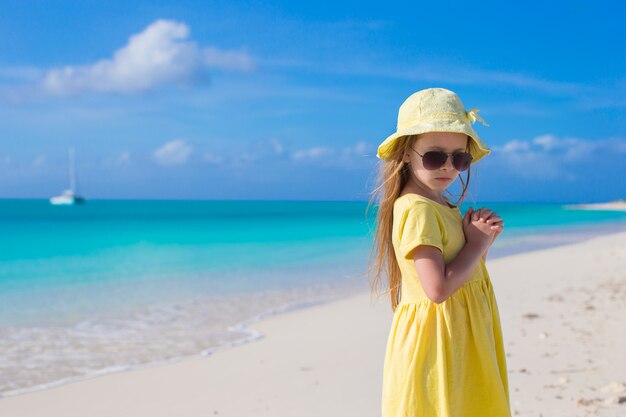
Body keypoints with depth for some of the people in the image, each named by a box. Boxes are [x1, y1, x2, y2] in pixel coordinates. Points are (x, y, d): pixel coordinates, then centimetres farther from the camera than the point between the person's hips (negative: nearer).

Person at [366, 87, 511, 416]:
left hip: (462, 340, 9)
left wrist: (483, 239, 0)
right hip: (437, 340, -9)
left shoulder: (444, 207, 11)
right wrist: (477, 244, -13)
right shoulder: (417, 210, -18)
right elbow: (438, 288, -25)